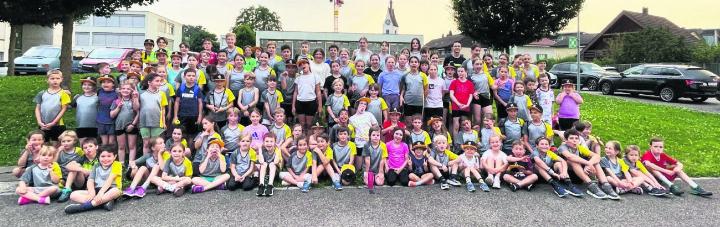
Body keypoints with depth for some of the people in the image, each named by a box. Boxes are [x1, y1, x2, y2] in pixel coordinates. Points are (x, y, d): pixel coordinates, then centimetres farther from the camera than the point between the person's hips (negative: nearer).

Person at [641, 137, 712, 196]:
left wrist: (678, 168, -23)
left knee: (678, 169, -6)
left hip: (663, 176, 6)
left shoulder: (663, 155, 1)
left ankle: (695, 188, -19)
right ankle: (671, 186, -41)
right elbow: (647, 164, -41)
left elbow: (680, 164, 2)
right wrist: (665, 171, -37)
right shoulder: (647, 154, -17)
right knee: (651, 168, -32)